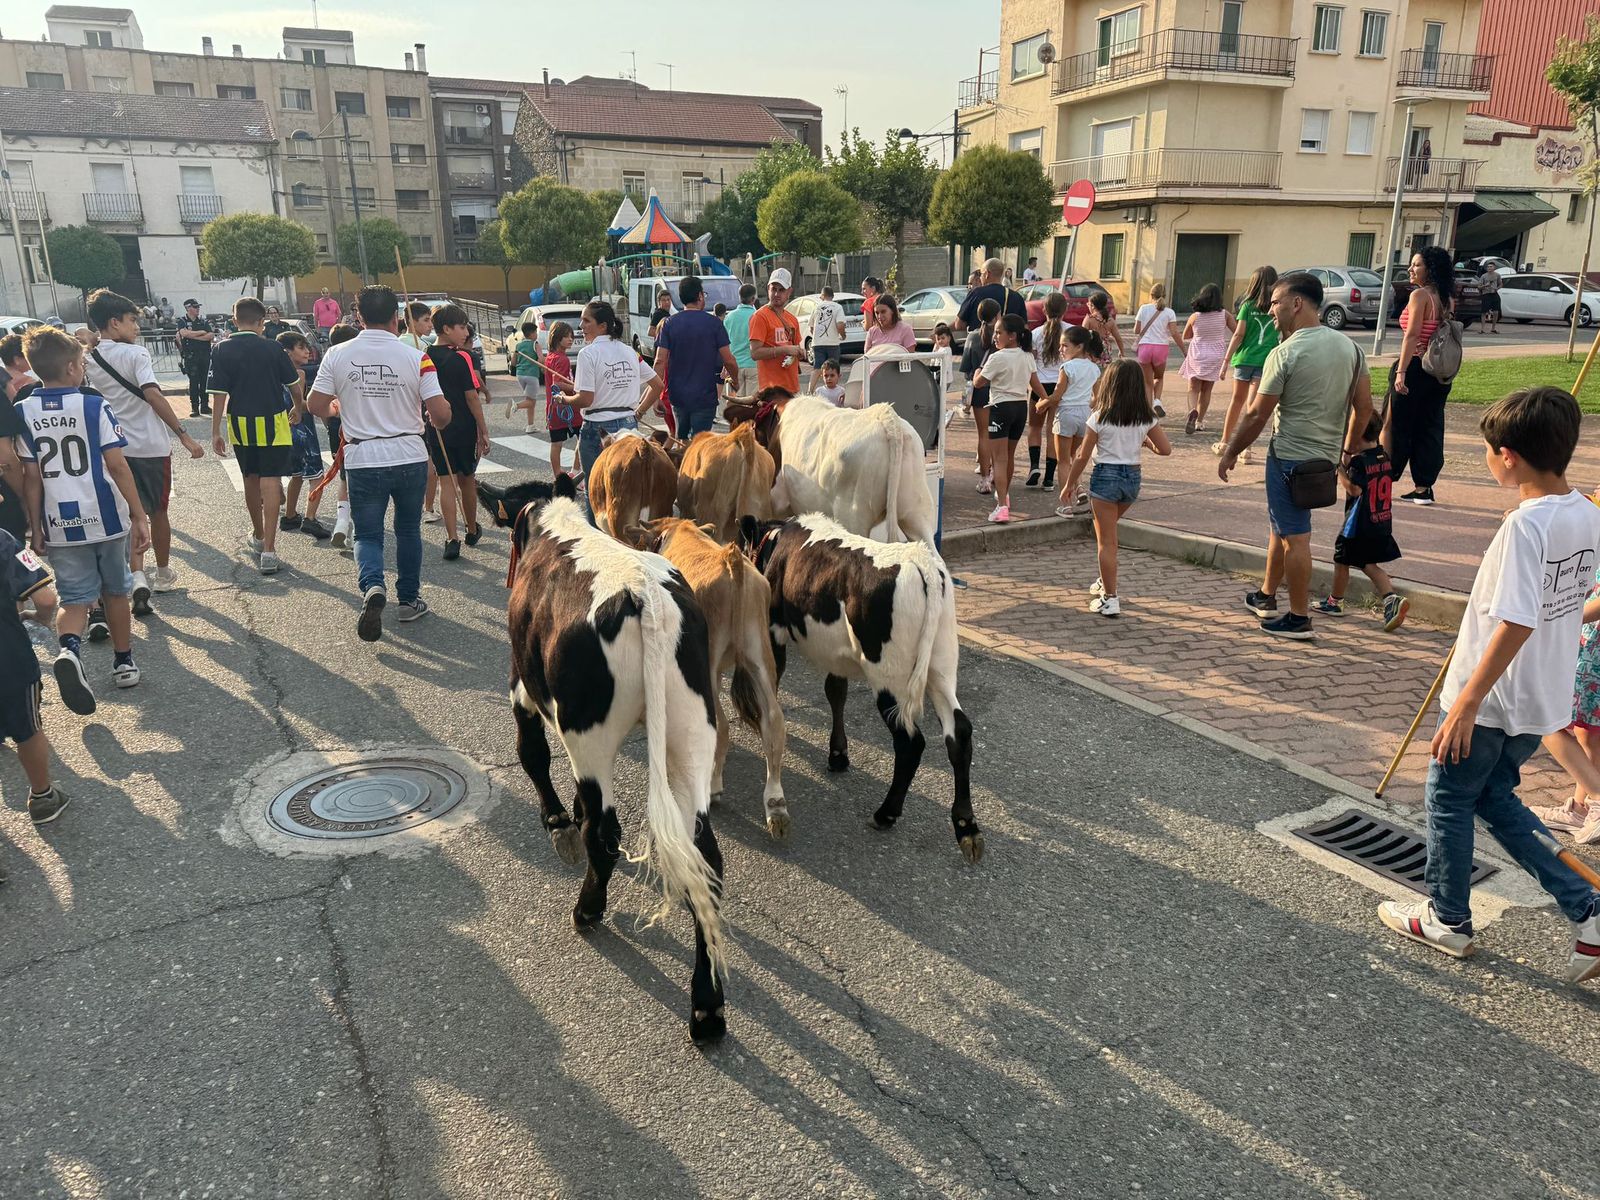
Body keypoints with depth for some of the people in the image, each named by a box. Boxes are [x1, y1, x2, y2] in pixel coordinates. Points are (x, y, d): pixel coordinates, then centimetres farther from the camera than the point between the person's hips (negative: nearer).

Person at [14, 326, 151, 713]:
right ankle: (123, 662, 27)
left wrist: (35, 529, 7)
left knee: (76, 598, 8)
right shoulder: (95, 406, -9)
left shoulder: (23, 413, -2)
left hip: (60, 526, 1)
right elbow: (117, 466, -11)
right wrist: (139, 517, -7)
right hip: (107, 520, -1)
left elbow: (31, 478, 0)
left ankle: (70, 649, -21)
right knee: (115, 592, 16)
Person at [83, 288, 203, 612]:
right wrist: (184, 435, -29)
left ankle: (138, 577, -7)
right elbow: (153, 396, -27)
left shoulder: (89, 361, 6)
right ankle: (163, 574, 27)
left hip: (117, 447, 5)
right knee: (158, 512, 12)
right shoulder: (135, 353, -14)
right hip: (151, 446, -5)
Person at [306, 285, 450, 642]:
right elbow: (440, 414, -11)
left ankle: (372, 587, -18)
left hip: (363, 461, 0)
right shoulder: (414, 357, -7)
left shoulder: (337, 355, -3)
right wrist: (438, 417, 13)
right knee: (408, 530, 18)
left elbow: (315, 405, -2)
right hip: (410, 458, 0)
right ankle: (409, 599, 27)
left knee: (368, 534, 10)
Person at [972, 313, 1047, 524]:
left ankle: (1002, 506, -20)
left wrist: (978, 370, 12)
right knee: (1009, 456, 22)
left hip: (1001, 406, -7)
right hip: (1021, 406, 7)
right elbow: (1035, 384, 11)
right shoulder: (1027, 356, 7)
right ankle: (1004, 495, 41)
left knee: (999, 458, -9)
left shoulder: (997, 358, -14)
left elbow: (978, 382, -8)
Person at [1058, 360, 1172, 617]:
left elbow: (1083, 456, -10)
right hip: (1133, 477, 5)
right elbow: (1165, 449, -1)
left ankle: (1109, 598, 0)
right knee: (1107, 531, 26)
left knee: (1106, 541, 1)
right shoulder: (1146, 417, -1)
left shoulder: (1100, 417, -12)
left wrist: (1069, 484, 1)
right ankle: (1106, 582, 34)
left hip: (1105, 476, -5)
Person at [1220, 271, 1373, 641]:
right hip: (1327, 456, 8)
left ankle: (1299, 619, 8)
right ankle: (1266, 596, 33)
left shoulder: (1285, 354, -16)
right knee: (1282, 525, 21)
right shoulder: (1349, 347, 6)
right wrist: (1347, 449, 21)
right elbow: (1364, 407, 9)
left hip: (1290, 456, -8)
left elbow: (1257, 415, -14)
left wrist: (1230, 453, -3)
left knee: (1295, 536, 0)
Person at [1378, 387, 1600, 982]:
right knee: (1496, 799, 23)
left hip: (1490, 700, -8)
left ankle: (1448, 920, 28)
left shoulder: (1525, 524, -25)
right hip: (1542, 699, 8)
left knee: (1449, 801, 12)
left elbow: (1516, 624, -28)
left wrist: (1466, 701, -24)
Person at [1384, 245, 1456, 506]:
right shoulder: (1446, 299, 12)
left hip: (1415, 368, -8)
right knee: (1429, 428, 9)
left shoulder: (1420, 295, -12)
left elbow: (1412, 335, -19)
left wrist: (1401, 372, -22)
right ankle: (1424, 487, 12)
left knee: (1393, 426, 2)